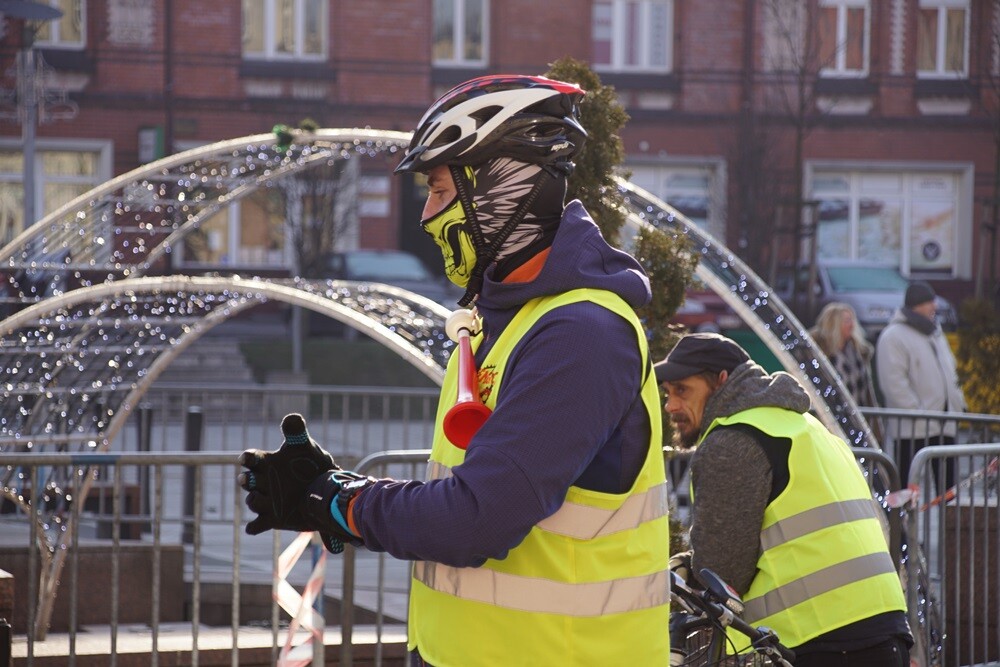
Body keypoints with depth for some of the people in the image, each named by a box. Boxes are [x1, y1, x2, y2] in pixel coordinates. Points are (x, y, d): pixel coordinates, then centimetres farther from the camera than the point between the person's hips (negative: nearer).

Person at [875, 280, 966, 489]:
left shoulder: (935, 333, 19)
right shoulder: (893, 336, -10)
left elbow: (949, 371, 25)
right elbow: (894, 383, -17)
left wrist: (958, 402, 11)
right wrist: (918, 413, -20)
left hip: (945, 425, 8)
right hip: (913, 428, -8)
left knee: (947, 480, 9)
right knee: (908, 482, -4)